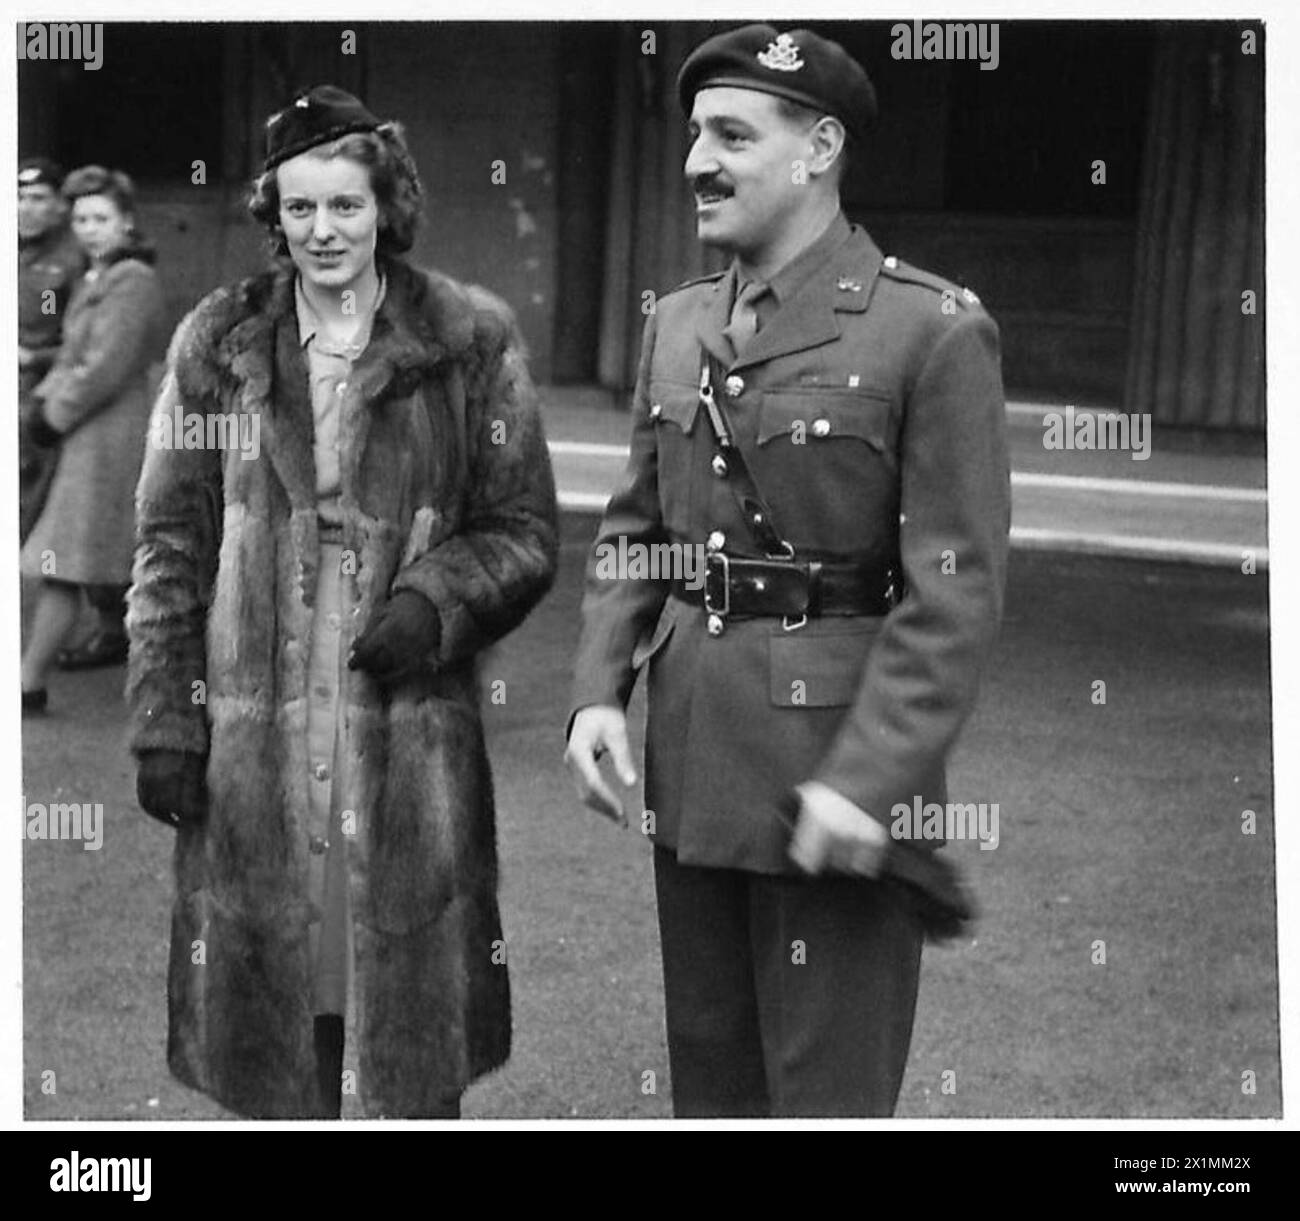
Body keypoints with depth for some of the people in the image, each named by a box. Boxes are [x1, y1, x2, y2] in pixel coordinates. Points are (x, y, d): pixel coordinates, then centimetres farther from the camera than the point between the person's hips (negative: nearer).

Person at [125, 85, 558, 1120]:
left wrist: (433, 604, -13)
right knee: (272, 1003, 6)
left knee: (412, 1032, 4)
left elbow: (524, 532, 5)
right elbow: (171, 546, 7)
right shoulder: (219, 345, 6)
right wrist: (164, 723, 1)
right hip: (254, 739, 1)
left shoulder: (471, 342, 2)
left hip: (413, 736, -1)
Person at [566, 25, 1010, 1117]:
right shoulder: (678, 326, 10)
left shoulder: (935, 330, -11)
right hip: (687, 764, 6)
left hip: (842, 774, -6)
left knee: (827, 1091, 2)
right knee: (708, 1070, 17)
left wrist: (866, 778, -21)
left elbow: (958, 588, -14)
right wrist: (598, 690, 0)